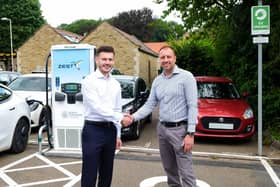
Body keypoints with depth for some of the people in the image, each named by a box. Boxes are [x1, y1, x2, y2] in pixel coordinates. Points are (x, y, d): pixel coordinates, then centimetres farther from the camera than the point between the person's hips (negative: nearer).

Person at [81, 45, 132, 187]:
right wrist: (120, 118, -19)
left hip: (110, 130, 6)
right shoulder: (89, 81, -9)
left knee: (106, 172, 16)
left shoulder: (116, 84, 11)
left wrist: (118, 134, 12)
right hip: (93, 130, -6)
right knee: (90, 173, 1)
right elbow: (97, 108, -18)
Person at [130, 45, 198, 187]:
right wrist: (134, 117, -8)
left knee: (185, 171, -2)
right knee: (169, 169, 16)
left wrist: (190, 133, -17)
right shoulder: (157, 81, 10)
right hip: (162, 129, 6)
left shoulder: (186, 77, -8)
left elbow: (192, 106, -12)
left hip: (180, 129, -6)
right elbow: (150, 104, 9)